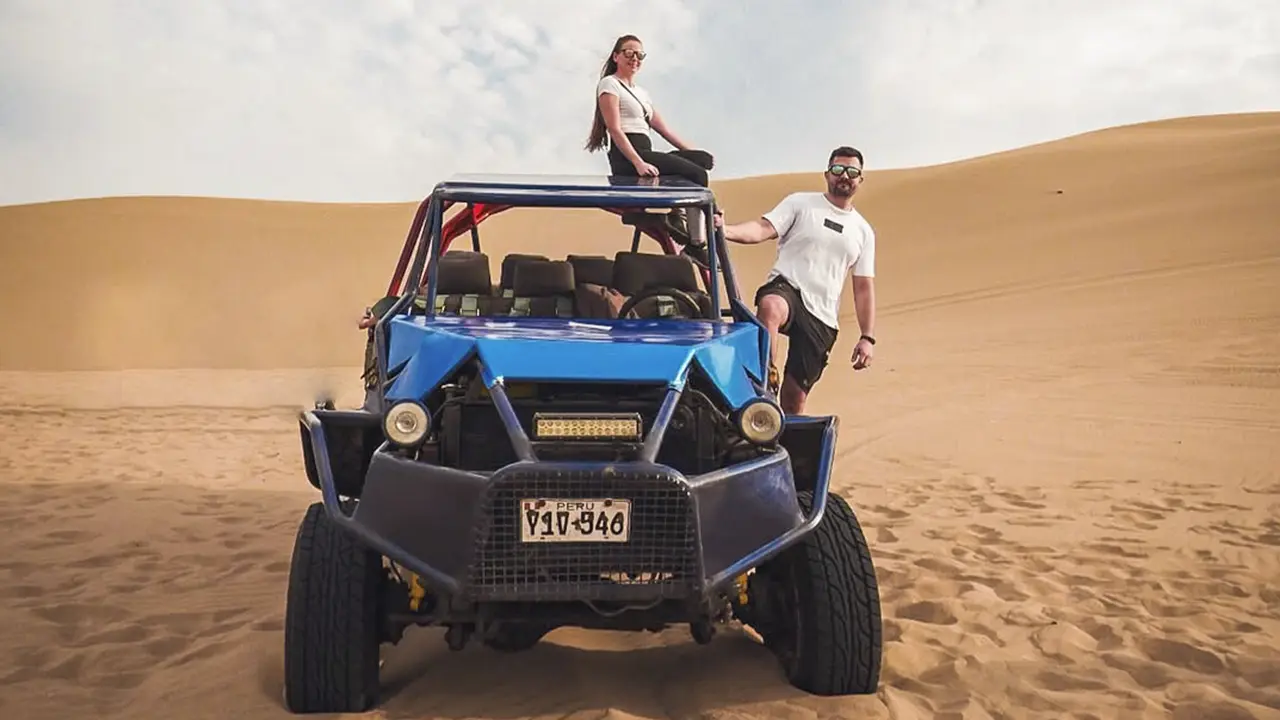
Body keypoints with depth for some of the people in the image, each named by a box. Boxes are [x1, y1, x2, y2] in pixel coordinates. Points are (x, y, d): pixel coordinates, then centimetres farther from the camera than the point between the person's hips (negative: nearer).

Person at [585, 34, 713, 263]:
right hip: (626, 157, -8)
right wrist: (638, 163, -25)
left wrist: (693, 152, 8)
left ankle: (679, 215, -13)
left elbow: (664, 128, 22)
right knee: (697, 175, -20)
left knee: (704, 160, -11)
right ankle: (696, 245, -17)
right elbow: (615, 129, -12)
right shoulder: (609, 84, 2)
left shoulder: (641, 92, 27)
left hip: (645, 153, 8)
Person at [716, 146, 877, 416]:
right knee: (770, 307, -41)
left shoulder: (863, 231, 17)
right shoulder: (800, 203, 6)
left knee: (795, 397, 3)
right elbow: (762, 228, -9)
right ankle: (767, 384, -33)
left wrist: (867, 337, 8)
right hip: (785, 288, -3)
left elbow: (864, 287, 16)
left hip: (823, 317, 3)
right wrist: (726, 231, -29)